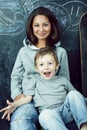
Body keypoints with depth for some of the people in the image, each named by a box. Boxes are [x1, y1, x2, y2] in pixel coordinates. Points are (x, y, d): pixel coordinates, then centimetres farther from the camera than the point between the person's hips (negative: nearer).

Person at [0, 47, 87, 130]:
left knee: (73, 94, -23)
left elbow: (75, 94, 23)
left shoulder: (63, 80, 18)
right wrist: (15, 104, -6)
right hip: (49, 113, -2)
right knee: (45, 114, -37)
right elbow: (28, 97, 10)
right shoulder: (35, 80, 16)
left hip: (65, 110, 2)